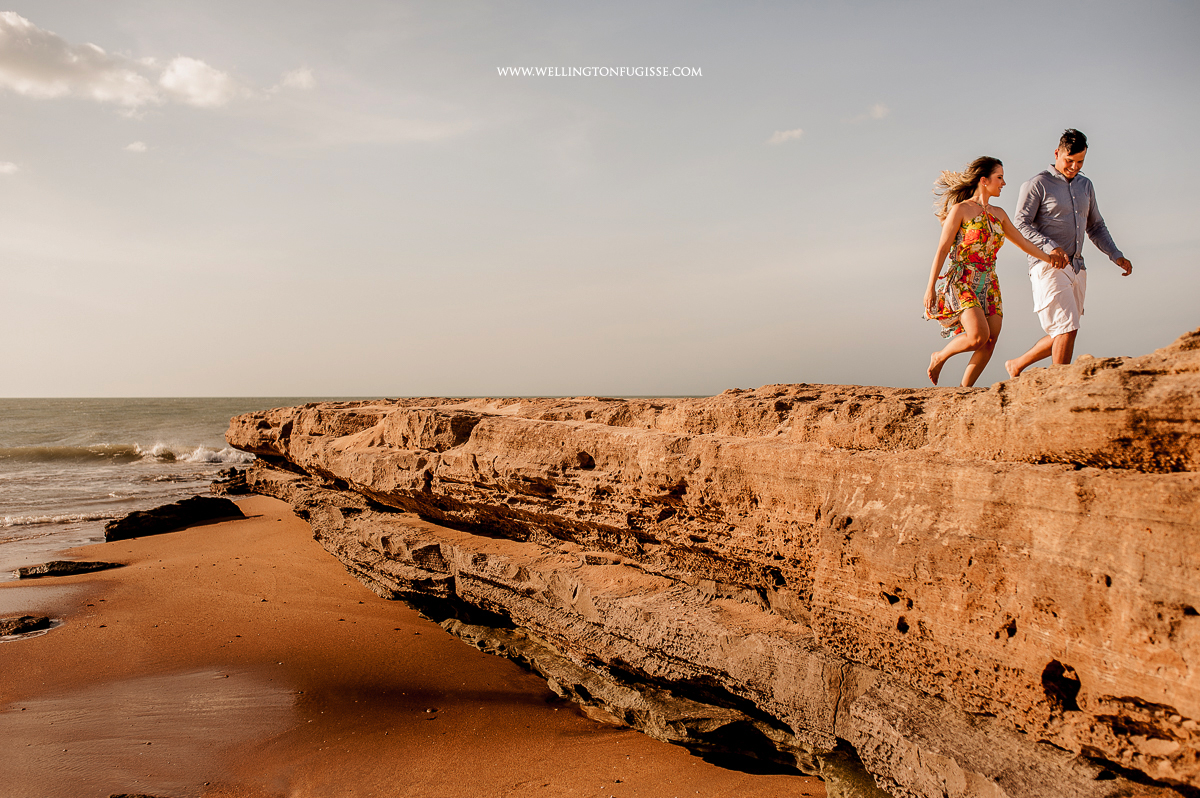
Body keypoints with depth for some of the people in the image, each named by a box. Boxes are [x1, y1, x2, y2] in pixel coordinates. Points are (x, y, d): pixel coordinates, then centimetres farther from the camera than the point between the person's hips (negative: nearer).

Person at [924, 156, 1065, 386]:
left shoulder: (999, 214, 16)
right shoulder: (961, 209, -3)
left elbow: (1021, 241, 29)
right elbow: (942, 249, -8)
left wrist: (1047, 257, 34)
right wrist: (931, 287, -14)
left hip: (989, 284, 7)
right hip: (963, 282, -7)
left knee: (990, 343, -6)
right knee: (979, 335, -22)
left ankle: (964, 390, 1)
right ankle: (939, 357, 3)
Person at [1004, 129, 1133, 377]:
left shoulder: (1085, 185, 18)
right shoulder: (1037, 184, -3)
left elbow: (1095, 226, 24)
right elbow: (1021, 225, -10)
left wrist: (1116, 255, 11)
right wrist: (1051, 247, -23)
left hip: (1076, 267, 7)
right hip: (1047, 266, -7)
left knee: (1063, 333, 8)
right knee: (1067, 328, -15)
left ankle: (1017, 365, 22)